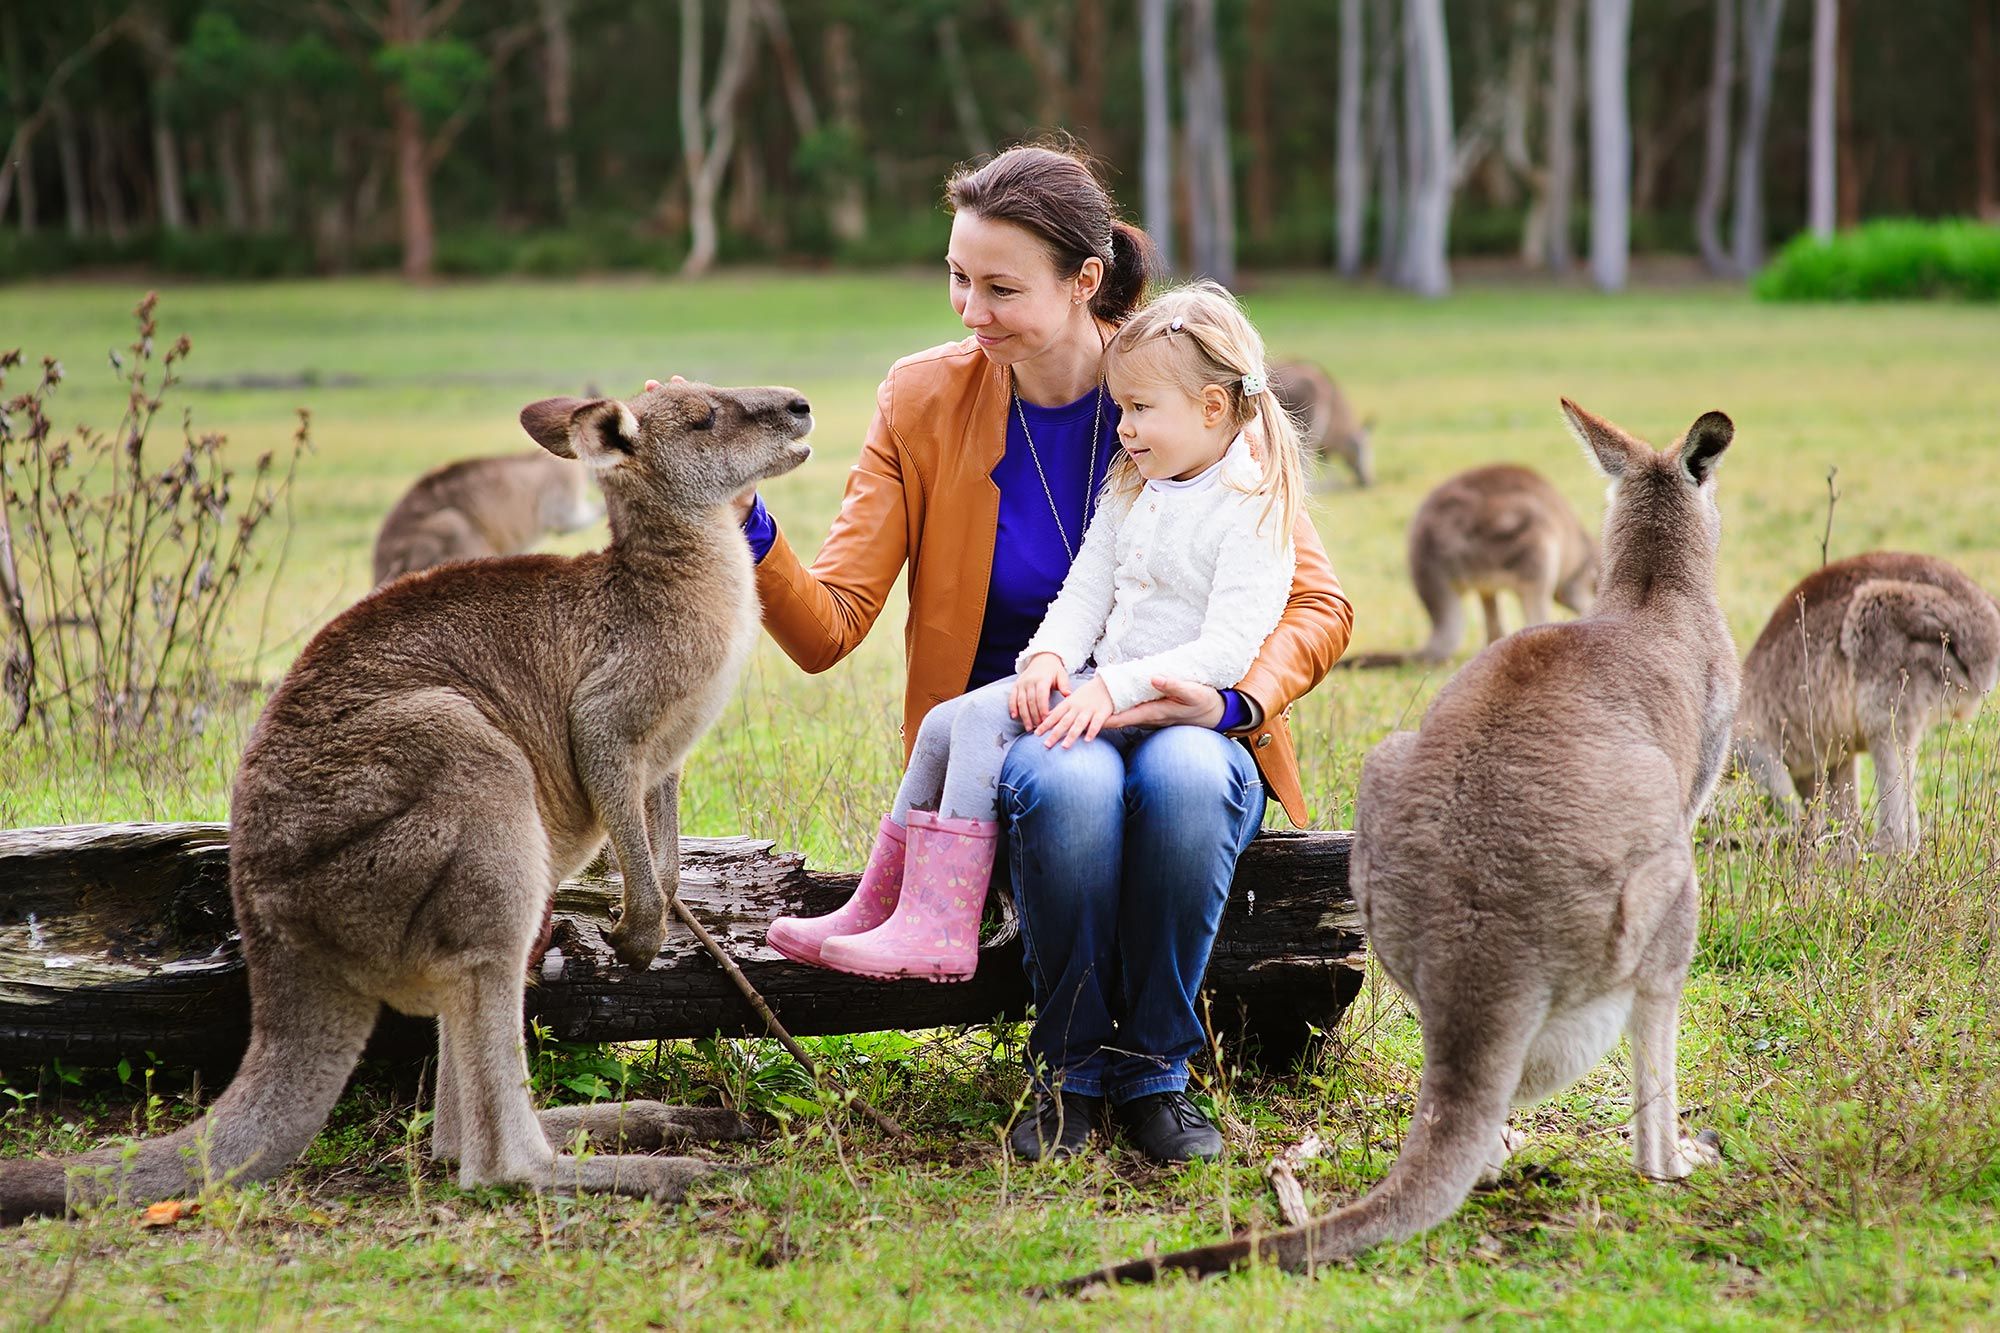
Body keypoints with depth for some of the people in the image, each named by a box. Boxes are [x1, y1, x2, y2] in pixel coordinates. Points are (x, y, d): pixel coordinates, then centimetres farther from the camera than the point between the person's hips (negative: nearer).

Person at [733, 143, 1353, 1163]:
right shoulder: (925, 401, -2)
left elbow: (1316, 603, -4)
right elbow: (829, 628, -7)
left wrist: (1232, 703, -23)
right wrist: (748, 535, -26)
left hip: (1180, 726, 0)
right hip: (1013, 732, 0)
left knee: (1182, 775, -36)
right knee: (1073, 782, -36)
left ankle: (1154, 1068, -15)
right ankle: (1070, 1067, -13)